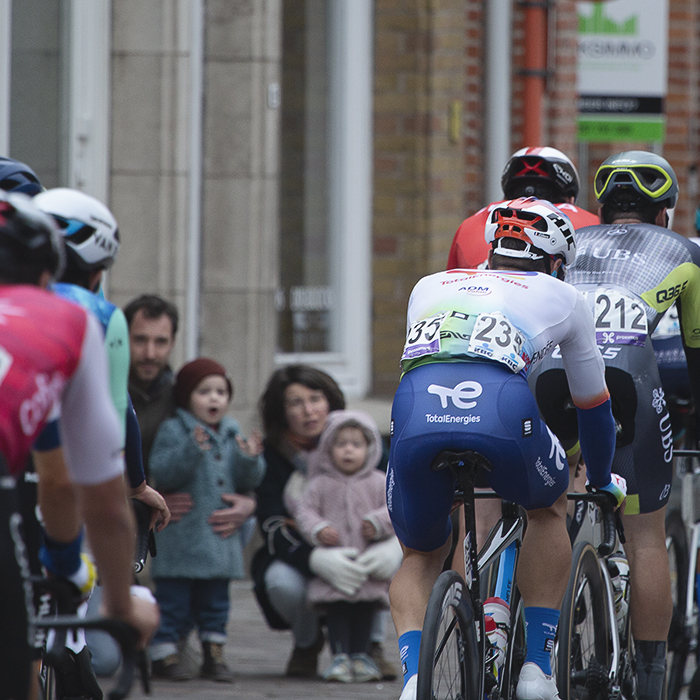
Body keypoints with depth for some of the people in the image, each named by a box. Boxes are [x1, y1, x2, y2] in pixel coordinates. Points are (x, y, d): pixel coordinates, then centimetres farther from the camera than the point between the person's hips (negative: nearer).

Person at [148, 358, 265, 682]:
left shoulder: (232, 434, 12)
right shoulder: (173, 430, -5)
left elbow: (248, 482, 10)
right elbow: (161, 473, -17)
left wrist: (250, 460, -10)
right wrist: (193, 451, -27)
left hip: (220, 536, 5)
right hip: (182, 538, -5)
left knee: (215, 598, 11)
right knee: (174, 598, -3)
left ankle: (214, 654, 19)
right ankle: (163, 654, 4)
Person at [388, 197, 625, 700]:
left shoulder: (430, 286, 37)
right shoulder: (562, 298, 30)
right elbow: (593, 404, 40)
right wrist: (603, 481, 58)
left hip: (415, 415, 2)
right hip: (500, 413, -2)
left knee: (421, 557, 26)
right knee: (549, 508, 31)